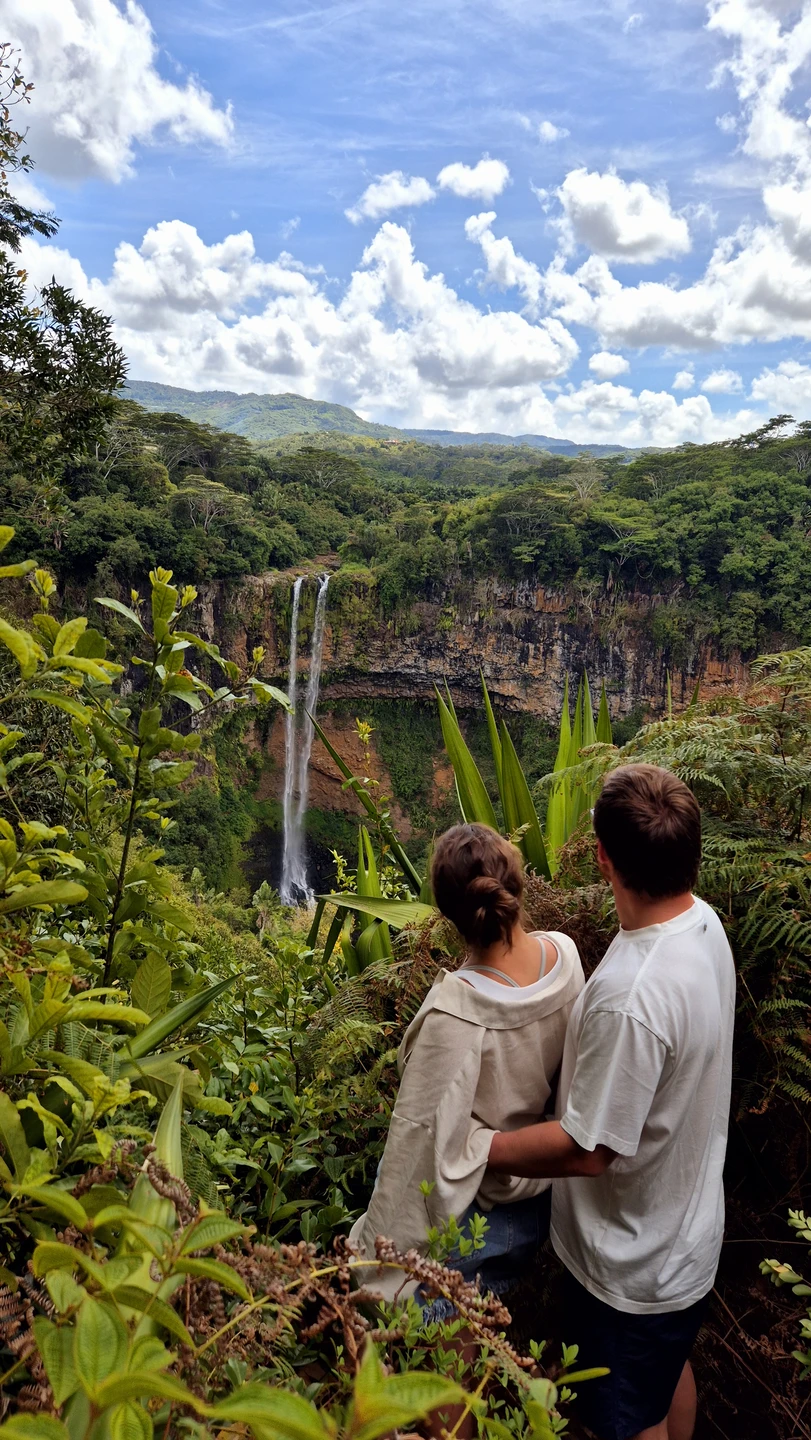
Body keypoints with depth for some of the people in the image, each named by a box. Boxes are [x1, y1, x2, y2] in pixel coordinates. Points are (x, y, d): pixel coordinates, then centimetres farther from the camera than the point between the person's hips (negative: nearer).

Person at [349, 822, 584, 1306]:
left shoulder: (455, 1012, -36)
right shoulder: (565, 954, -18)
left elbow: (427, 1139, -26)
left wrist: (375, 1248, -13)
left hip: (472, 1217, -5)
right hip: (540, 1198, 5)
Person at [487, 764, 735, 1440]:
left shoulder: (632, 997, -40)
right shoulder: (704, 923, -12)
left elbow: (588, 1150, -30)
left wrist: (475, 1148, -19)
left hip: (635, 1266, -8)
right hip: (690, 1231, 8)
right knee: (672, 1369, 33)